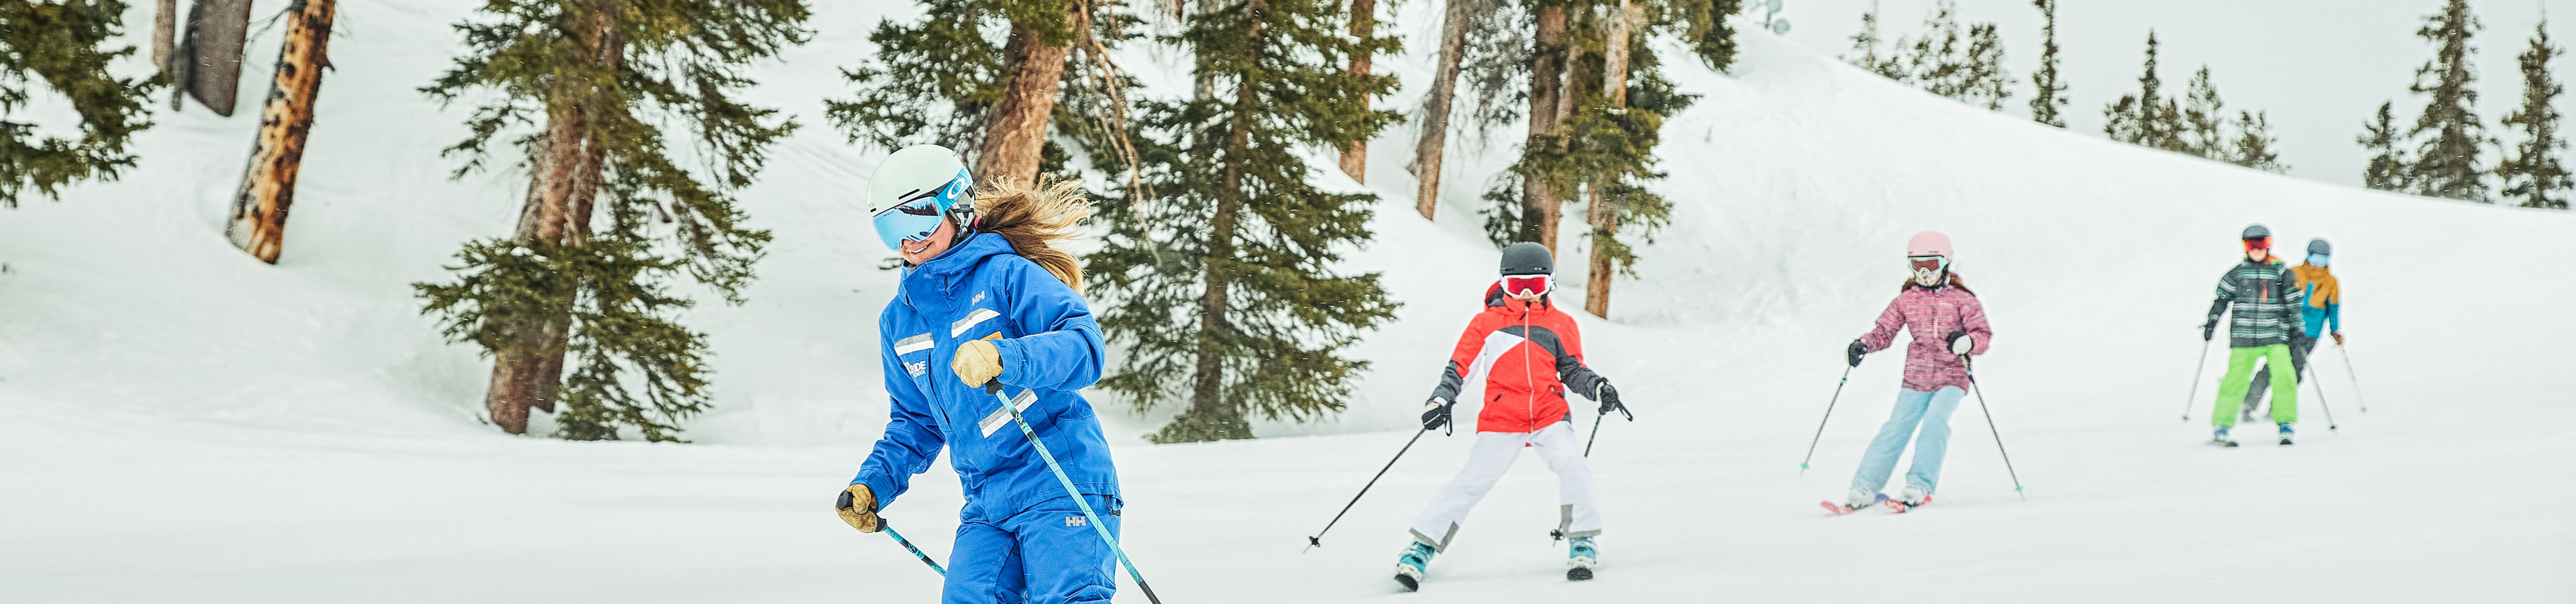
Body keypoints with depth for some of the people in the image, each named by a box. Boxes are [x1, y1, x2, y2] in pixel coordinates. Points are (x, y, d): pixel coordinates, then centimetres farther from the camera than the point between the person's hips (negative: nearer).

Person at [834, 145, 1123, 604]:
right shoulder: (897, 322, 16)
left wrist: (1006, 358, -33)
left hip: (1062, 481, -6)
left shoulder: (1007, 274, -4)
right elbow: (917, 423, 26)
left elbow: (1085, 345, -17)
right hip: (985, 505, 6)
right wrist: (872, 485, 11)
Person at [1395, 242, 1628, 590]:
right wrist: (1442, 400, -8)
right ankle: (1421, 548, -5)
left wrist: (1598, 388, 0)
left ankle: (1581, 543, -6)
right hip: (1501, 420, -2)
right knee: (1473, 481, -12)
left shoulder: (1561, 324, 13)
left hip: (1550, 416, 2)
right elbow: (1460, 367, 7)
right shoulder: (1487, 323, 6)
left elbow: (1573, 372, 18)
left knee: (1573, 465, -22)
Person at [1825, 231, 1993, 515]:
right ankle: (1864, 489, -10)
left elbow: (1984, 335, -6)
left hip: (1951, 378, -2)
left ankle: (1919, 488, -25)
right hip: (1916, 378, 2)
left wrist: (1966, 341, -28)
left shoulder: (1961, 299, 0)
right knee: (1895, 429, -10)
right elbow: (1884, 331, 10)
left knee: (1935, 422, -25)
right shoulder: (1906, 300, 9)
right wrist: (1862, 345, -10)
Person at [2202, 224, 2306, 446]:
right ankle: (2220, 429, 6)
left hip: (2276, 337, 0)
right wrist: (2211, 323, 8)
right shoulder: (2237, 273, 6)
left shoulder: (2282, 273, 5)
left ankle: (2286, 426, -7)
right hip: (2243, 339, 0)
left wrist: (2297, 332, 8)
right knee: (2236, 380, -4)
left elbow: (2295, 302, 11)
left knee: (2283, 376, -16)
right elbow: (2222, 299, 13)